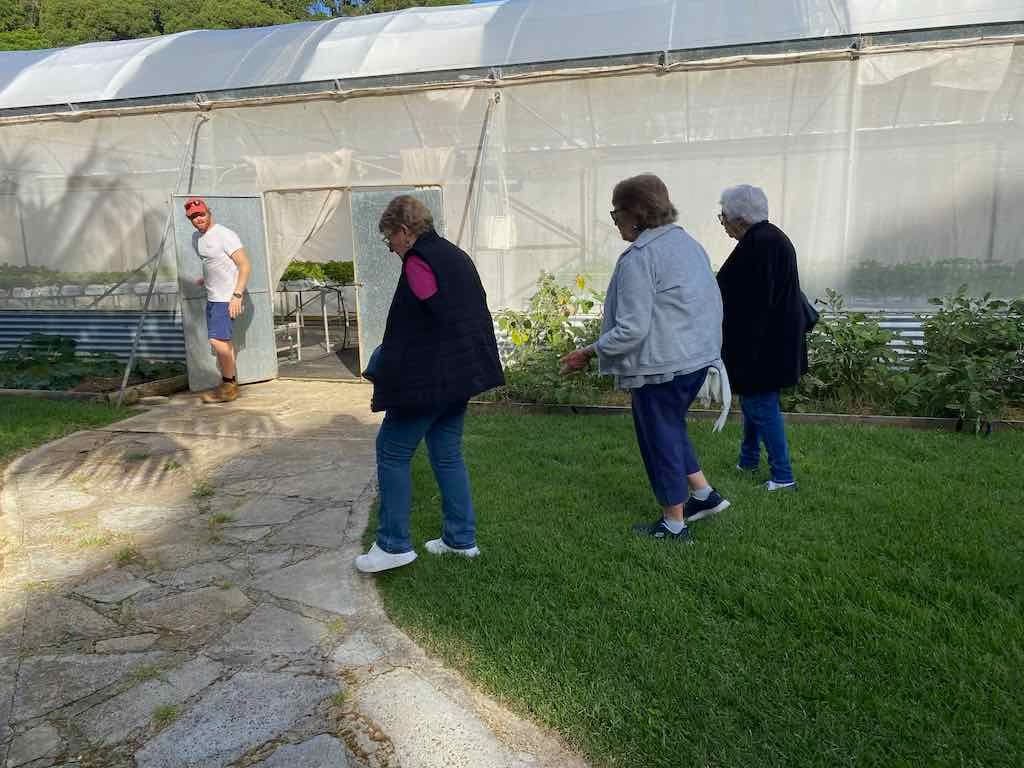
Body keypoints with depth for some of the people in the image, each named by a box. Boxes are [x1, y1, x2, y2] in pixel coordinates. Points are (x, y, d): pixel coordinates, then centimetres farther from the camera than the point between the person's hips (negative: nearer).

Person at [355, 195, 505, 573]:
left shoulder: (418, 261, -14)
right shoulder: (455, 255, 15)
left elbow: (418, 324, -20)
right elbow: (473, 313, 17)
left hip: (428, 380, -9)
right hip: (460, 376, 9)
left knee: (392, 453, 2)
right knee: (448, 455, 15)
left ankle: (394, 545, 9)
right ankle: (461, 539, 22)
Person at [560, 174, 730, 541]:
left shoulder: (639, 257, -18)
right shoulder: (688, 242, 10)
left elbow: (631, 329, -23)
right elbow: (712, 302, 15)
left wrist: (590, 353, -13)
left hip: (661, 365, -9)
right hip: (698, 356, 9)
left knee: (660, 436, 6)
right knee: (671, 427, 26)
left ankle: (674, 523, 20)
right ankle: (704, 493, 28)